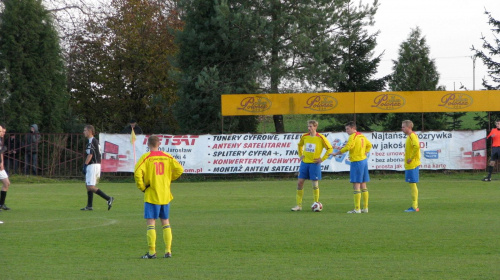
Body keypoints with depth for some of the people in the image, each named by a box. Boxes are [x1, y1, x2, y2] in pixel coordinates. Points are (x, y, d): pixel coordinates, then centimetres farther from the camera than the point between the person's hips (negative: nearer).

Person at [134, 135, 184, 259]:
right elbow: (179, 169, 5)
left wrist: (142, 187, -6)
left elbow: (138, 173, -19)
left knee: (150, 223, -2)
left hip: (151, 195, -4)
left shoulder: (146, 157, -7)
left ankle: (152, 252, -7)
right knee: (165, 222, 12)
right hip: (165, 195, 4)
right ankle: (168, 251, 8)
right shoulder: (167, 157, 5)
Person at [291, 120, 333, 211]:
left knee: (315, 184, -2)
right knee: (300, 182, 0)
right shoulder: (304, 136, 5)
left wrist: (322, 159, -6)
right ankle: (299, 205, 6)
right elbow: (300, 145, 25)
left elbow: (330, 148, -2)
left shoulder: (321, 138, -8)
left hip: (314, 163, -4)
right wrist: (300, 155, 13)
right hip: (304, 162, 4)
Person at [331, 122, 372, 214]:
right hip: (364, 161, 9)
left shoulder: (353, 136, -13)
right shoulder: (361, 136, 13)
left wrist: (336, 153, -17)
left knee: (356, 185, -7)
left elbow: (348, 147, -24)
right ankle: (365, 208, 14)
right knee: (363, 186, 12)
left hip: (356, 162, -9)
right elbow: (369, 145, 26)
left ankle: (357, 209, -9)